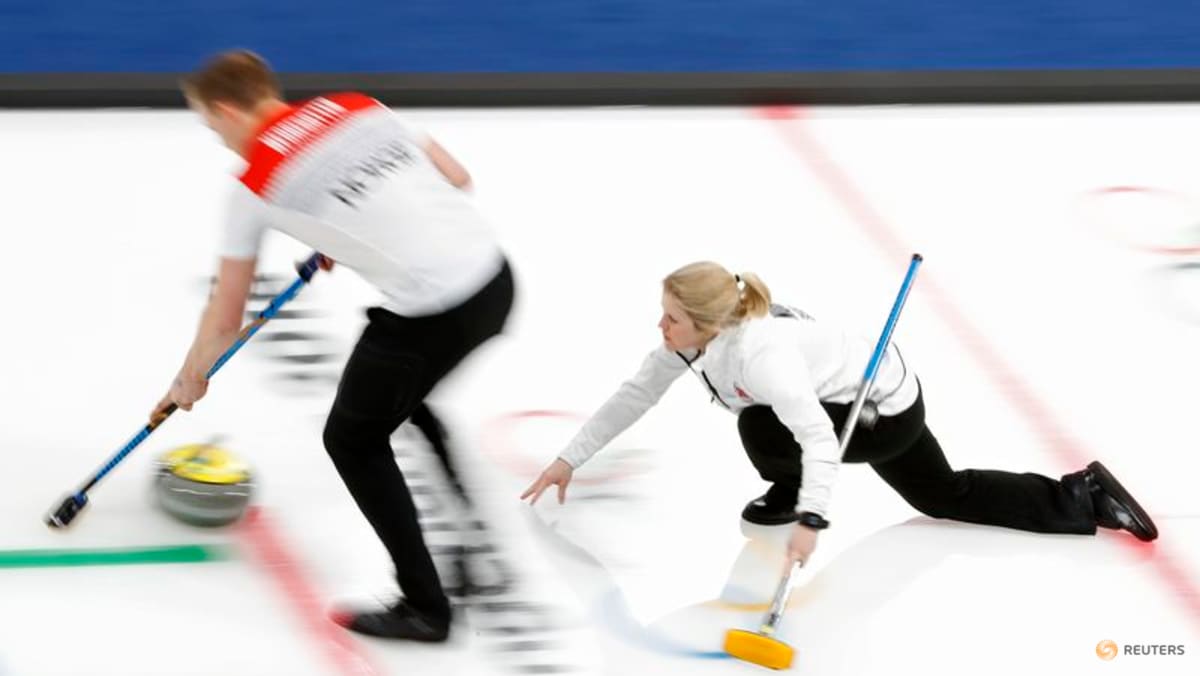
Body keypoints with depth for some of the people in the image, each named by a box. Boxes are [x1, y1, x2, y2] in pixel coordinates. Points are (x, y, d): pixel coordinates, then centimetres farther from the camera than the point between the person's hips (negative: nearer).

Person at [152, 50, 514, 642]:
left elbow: (225, 316, 10)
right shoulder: (359, 107, 15)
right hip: (494, 279, 7)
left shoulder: (255, 184, 0)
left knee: (353, 441, 17)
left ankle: (424, 608, 17)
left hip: (429, 314, -7)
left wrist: (190, 379, 29)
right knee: (401, 396, 33)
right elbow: (457, 177, 21)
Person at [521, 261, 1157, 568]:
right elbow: (634, 395, -2)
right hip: (866, 394, 10)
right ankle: (1084, 496, 24)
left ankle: (787, 499, 8)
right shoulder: (692, 338, -12)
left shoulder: (757, 352, -37)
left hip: (885, 414, -10)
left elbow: (818, 435, -44)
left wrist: (809, 519, -53)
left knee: (761, 426, -24)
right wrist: (570, 459, -2)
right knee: (946, 496, 21)